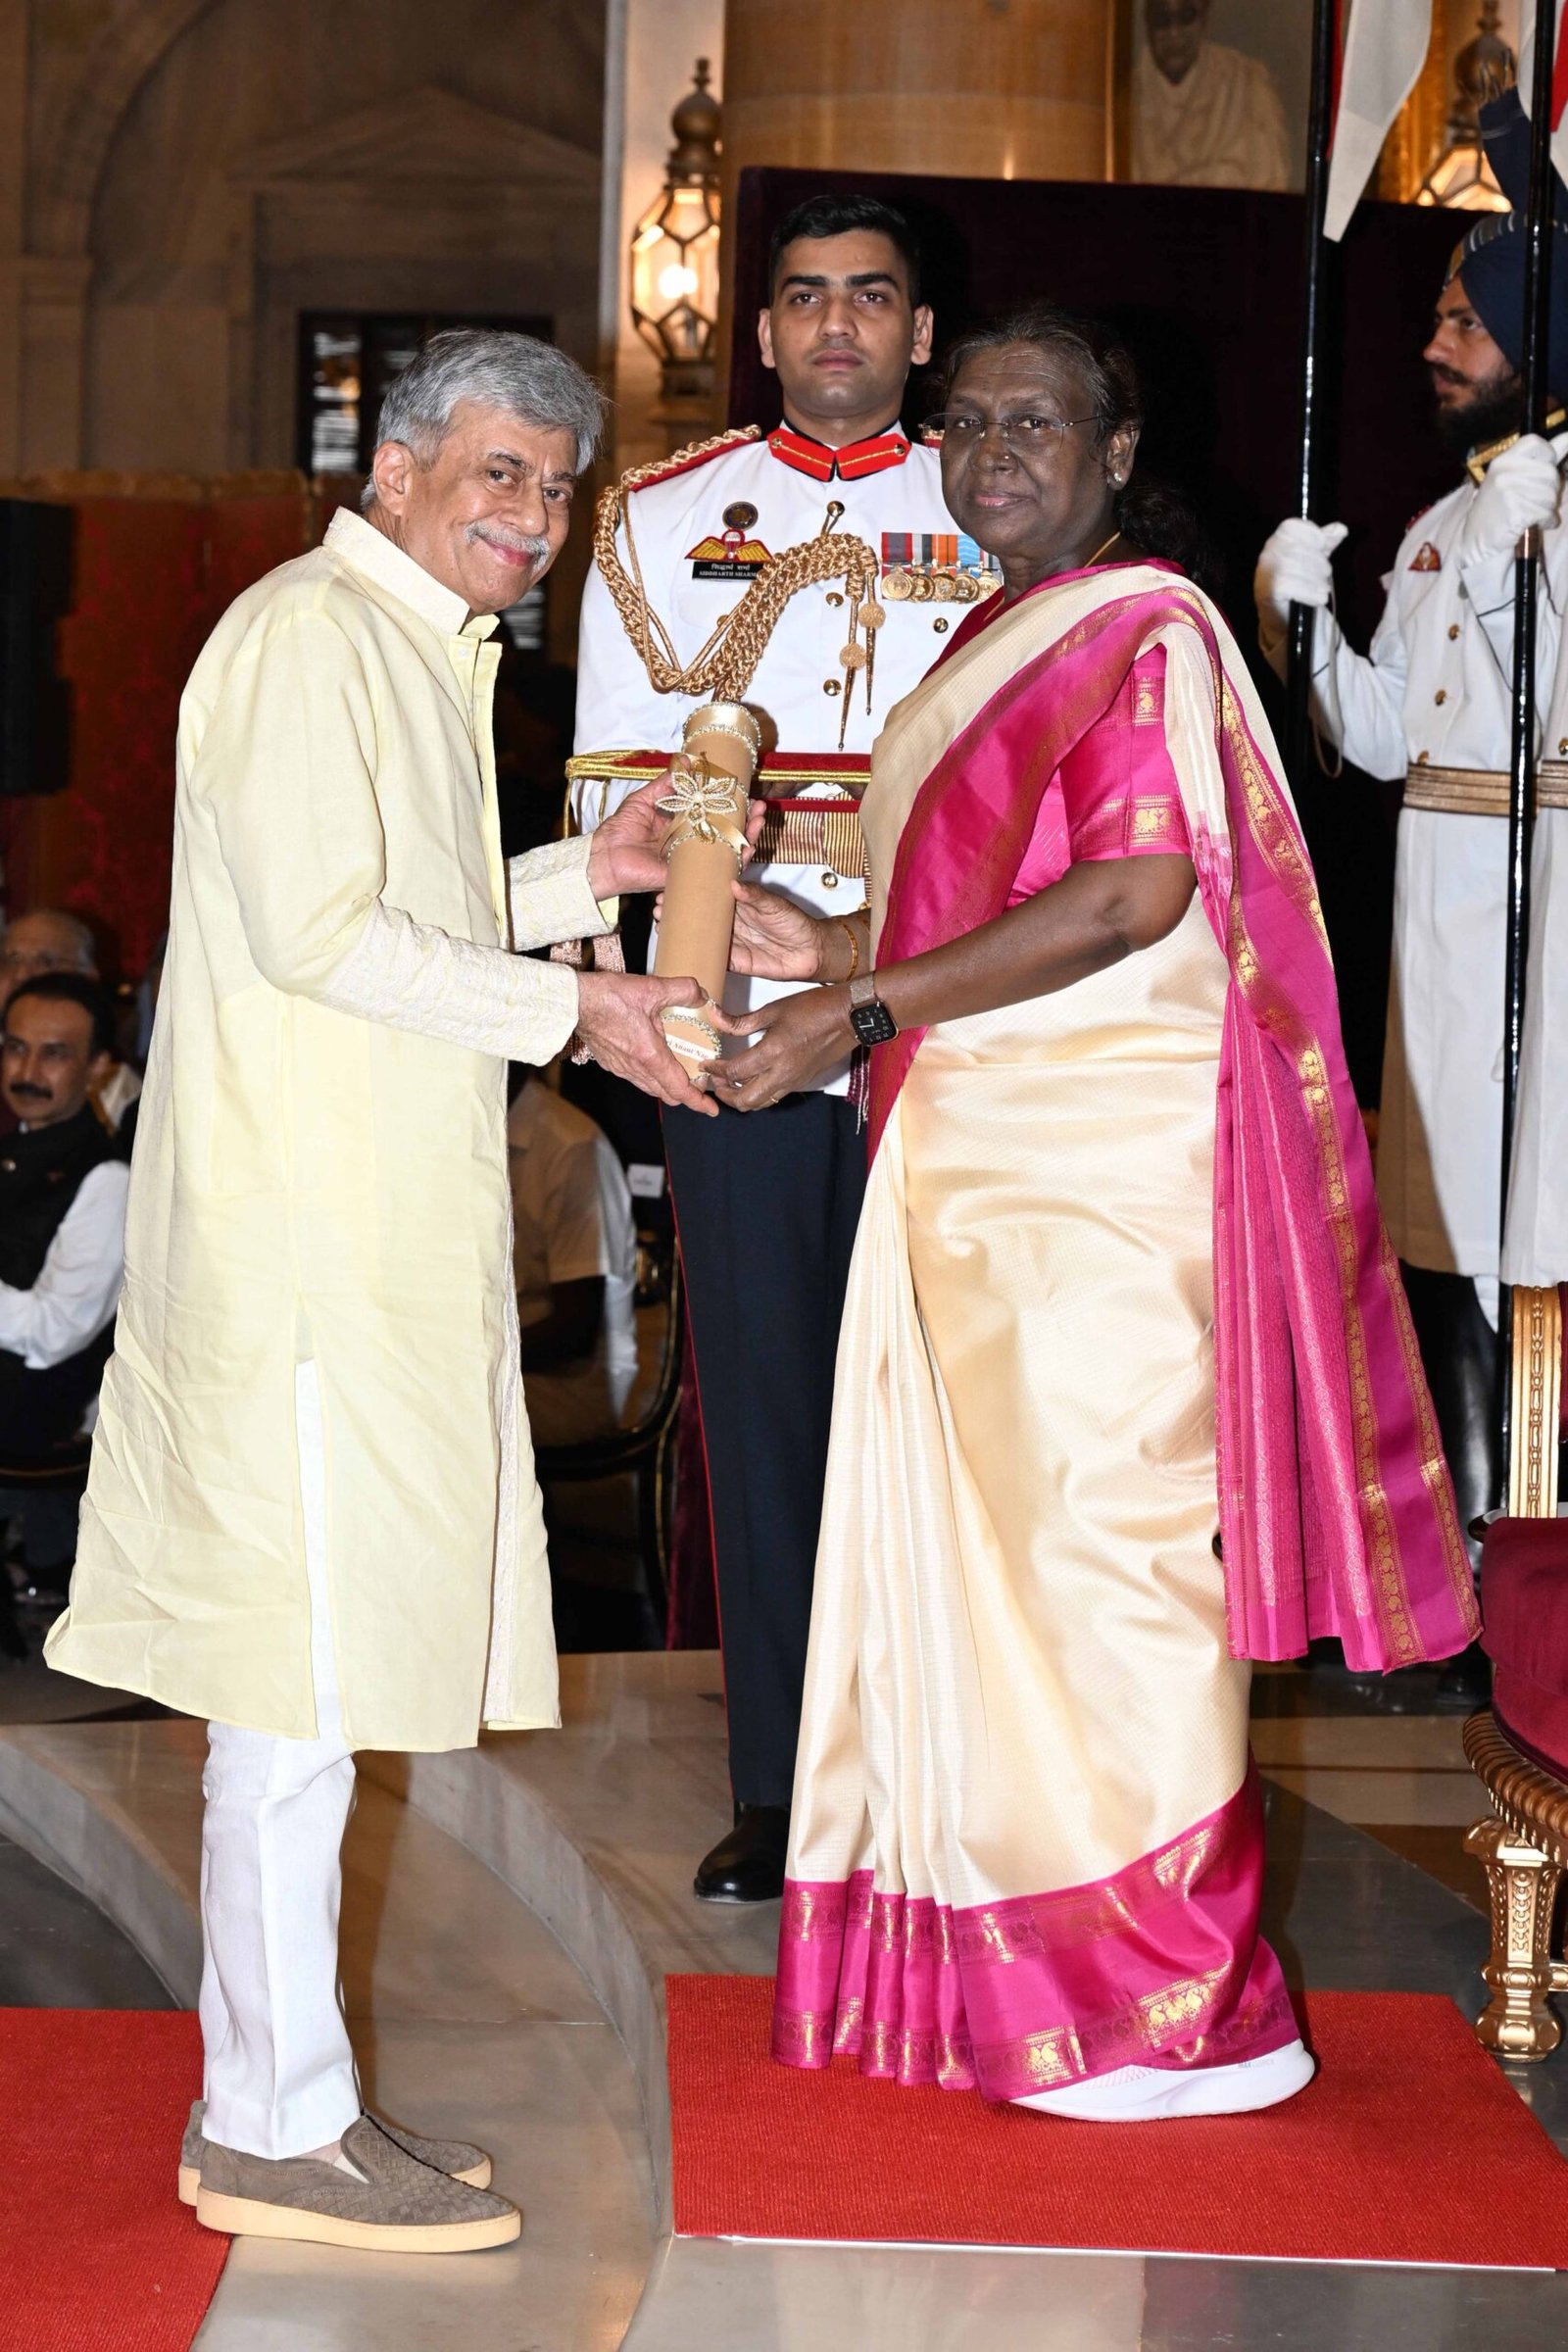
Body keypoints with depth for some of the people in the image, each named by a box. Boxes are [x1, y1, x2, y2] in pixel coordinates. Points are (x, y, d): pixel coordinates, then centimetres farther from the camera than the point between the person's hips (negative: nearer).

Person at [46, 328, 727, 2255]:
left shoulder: (422, 652, 22)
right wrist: (572, 1005, -15)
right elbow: (319, 933, -18)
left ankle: (266, 2104, 18)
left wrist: (588, 872, 16)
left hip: (379, 1223, 10)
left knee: (315, 1660, 11)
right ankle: (277, 2129, 1)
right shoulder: (309, 633, -10)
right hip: (302, 1220, -10)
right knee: (307, 1662, -7)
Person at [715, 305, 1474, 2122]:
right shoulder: (996, 642, 18)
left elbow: (1133, 897, -21)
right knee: (978, 1547, 11)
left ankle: (1183, 2006, 5)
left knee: (1091, 1547, -5)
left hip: (1097, 1170, -9)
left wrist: (864, 1011, -21)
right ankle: (988, 1966, 20)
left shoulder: (1148, 629, -10)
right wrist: (832, 950, 12)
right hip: (977, 1160, 9)